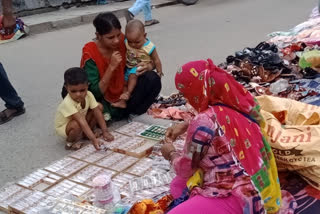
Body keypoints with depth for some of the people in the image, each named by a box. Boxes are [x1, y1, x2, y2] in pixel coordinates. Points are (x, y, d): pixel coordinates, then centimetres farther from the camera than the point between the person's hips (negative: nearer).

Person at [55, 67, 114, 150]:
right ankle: (70, 142, -7)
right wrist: (93, 139, -46)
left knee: (99, 107, -9)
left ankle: (86, 133, 4)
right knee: (76, 125, -40)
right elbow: (82, 121, -43)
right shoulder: (67, 103, -37)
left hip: (81, 121, 6)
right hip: (63, 128, -6)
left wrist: (105, 132, -24)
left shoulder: (88, 95, -20)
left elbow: (98, 113, -18)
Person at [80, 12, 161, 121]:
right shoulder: (90, 53, -19)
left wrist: (148, 66, -22)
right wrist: (111, 67, -29)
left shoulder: (123, 41, -9)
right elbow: (96, 93, -20)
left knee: (153, 78, -19)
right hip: (105, 103, -3)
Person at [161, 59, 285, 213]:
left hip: (236, 198, -9)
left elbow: (185, 169, -7)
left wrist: (171, 153, 13)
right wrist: (185, 126, 20)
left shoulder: (204, 121, -22)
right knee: (177, 185, 20)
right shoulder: (235, 102, 1)